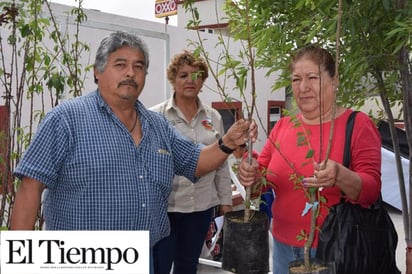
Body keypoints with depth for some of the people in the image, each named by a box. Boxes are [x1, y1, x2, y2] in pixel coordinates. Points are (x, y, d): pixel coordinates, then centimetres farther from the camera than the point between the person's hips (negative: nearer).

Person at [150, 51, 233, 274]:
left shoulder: (214, 117, 7)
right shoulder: (155, 116, -6)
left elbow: (222, 164, 11)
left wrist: (225, 200, 11)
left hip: (202, 206, 4)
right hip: (163, 205, -3)